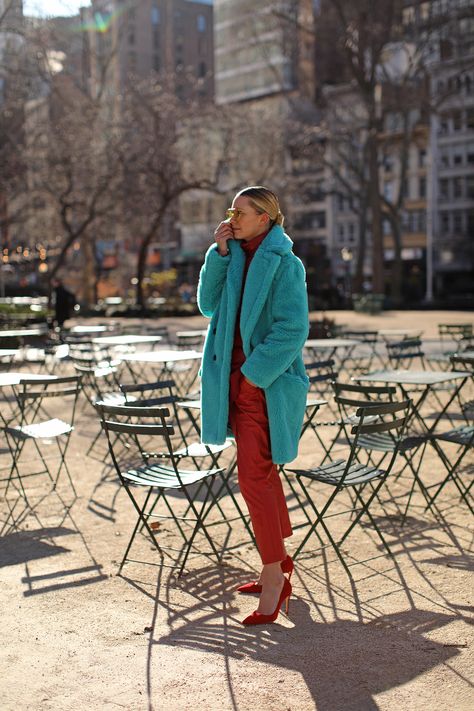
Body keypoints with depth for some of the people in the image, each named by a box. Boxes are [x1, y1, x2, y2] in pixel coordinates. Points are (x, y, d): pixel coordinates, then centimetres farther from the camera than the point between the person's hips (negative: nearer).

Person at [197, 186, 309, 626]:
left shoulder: (284, 264, -12)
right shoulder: (236, 257, 11)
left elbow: (292, 329, -17)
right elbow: (209, 305, 5)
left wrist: (254, 372, -18)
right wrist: (219, 254, -3)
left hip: (267, 383, -8)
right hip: (237, 379, 8)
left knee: (253, 477, -10)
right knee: (262, 473, 16)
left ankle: (274, 576, 2)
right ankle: (280, 561, 29)